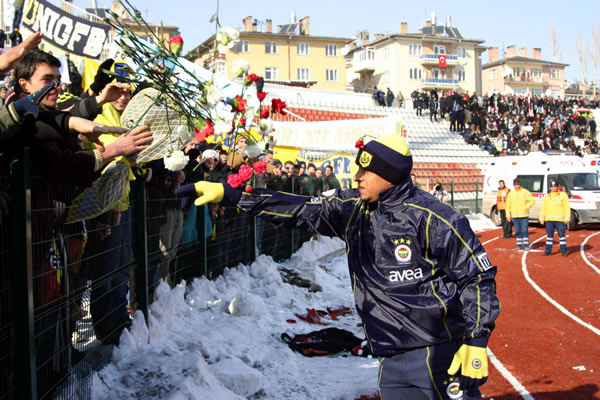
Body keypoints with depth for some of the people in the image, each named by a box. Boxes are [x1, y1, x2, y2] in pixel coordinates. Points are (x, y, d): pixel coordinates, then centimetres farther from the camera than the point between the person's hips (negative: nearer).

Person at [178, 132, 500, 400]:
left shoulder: (430, 218, -13)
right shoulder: (352, 208, 4)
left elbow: (478, 276, -8)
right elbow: (298, 210, 4)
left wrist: (476, 343, -14)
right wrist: (229, 193, 1)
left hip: (438, 352, -6)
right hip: (392, 361, 6)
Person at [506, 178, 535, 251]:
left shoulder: (525, 192, -2)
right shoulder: (511, 193, 9)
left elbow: (532, 201, 0)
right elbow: (508, 204, 12)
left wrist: (526, 207, -14)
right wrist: (508, 215, 8)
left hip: (524, 215, -3)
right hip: (515, 216, 4)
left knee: (525, 230, -6)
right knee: (517, 231, 7)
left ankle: (526, 245, -2)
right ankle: (519, 245, 13)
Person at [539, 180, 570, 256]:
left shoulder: (563, 195, 3)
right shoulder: (546, 196, 15)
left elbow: (567, 207, -1)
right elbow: (543, 208, 17)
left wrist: (567, 218, -8)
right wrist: (541, 218, 10)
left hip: (560, 220, -3)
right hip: (549, 220, 3)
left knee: (562, 235, -1)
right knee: (549, 235, 5)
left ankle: (563, 250, 6)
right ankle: (548, 250, 10)